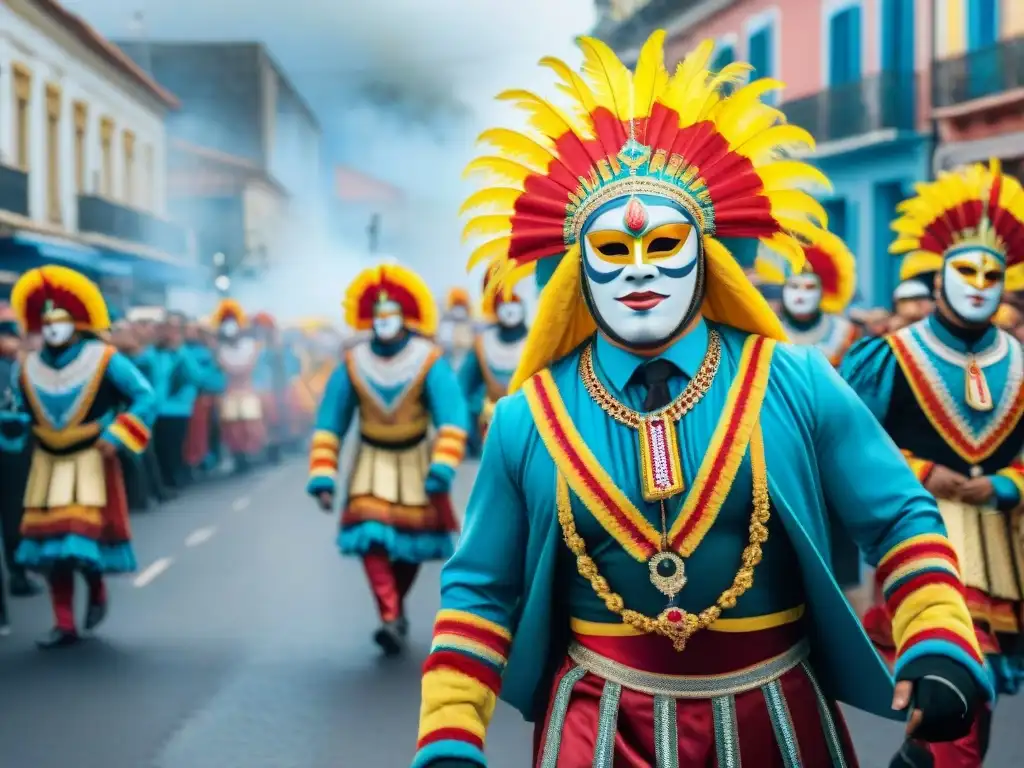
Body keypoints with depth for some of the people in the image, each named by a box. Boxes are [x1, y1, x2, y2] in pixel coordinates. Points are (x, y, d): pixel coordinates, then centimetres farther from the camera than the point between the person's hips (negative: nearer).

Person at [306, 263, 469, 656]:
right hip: (372, 460, 0)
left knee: (412, 537, 8)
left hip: (415, 460, 0)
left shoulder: (429, 362, -14)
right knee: (371, 535, -18)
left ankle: (396, 605, 31)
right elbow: (328, 425, -6)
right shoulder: (352, 365, -8)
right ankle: (391, 618, -22)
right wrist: (322, 478, -12)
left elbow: (452, 421, -20)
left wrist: (441, 472, -32)